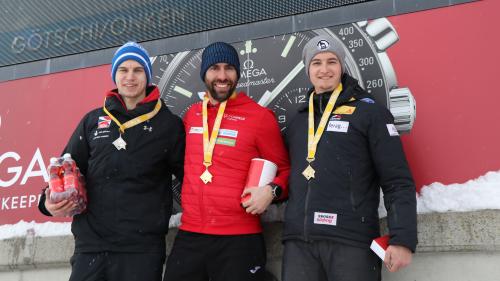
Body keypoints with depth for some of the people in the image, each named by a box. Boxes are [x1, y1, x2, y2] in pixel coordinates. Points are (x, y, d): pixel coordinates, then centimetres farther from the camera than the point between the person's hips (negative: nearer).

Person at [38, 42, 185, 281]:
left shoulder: (169, 124, 4)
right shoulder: (93, 121, 12)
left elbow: (189, 173, 6)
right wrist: (51, 201, -1)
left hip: (143, 248, -2)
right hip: (91, 245, 3)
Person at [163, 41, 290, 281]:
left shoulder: (260, 116, -5)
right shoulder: (191, 115, 9)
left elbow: (284, 169, 2)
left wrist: (272, 190, -17)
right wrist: (190, 203, 11)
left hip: (239, 239, -4)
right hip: (188, 236, 4)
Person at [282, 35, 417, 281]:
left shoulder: (370, 112, 2)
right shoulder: (297, 122, 17)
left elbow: (398, 183, -3)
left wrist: (403, 238, -12)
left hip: (352, 241, -4)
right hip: (298, 242, 4)